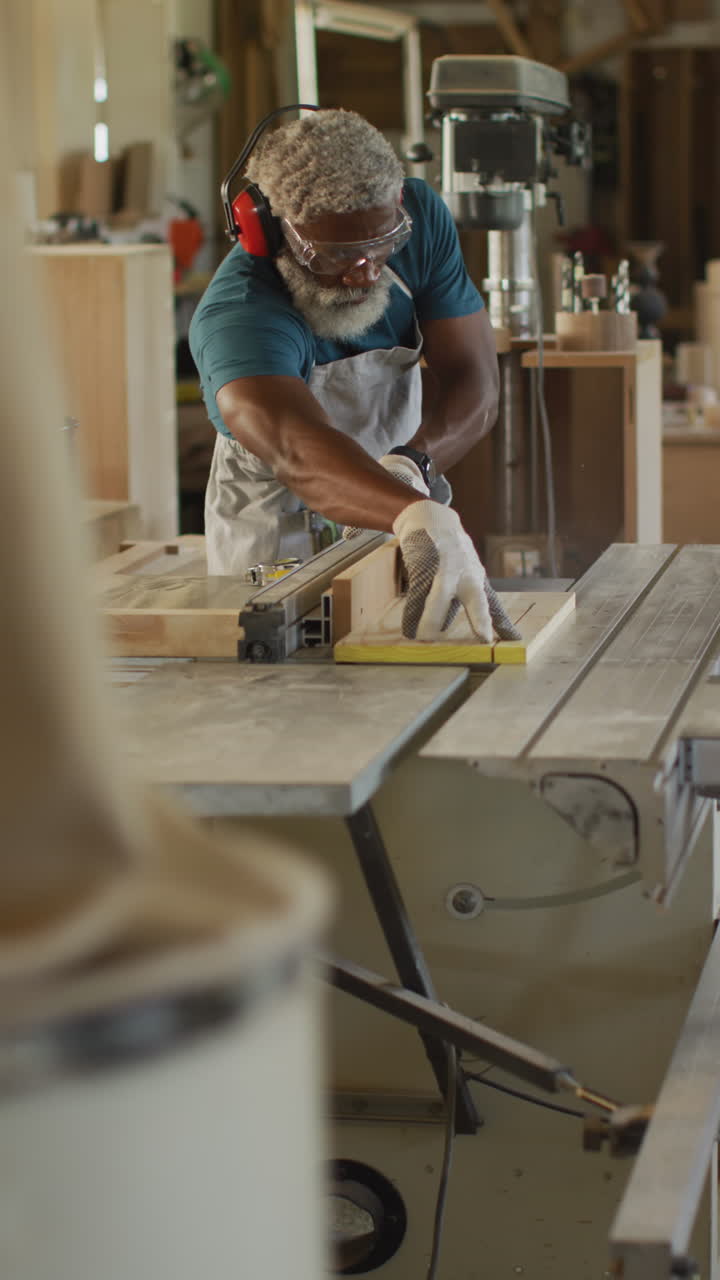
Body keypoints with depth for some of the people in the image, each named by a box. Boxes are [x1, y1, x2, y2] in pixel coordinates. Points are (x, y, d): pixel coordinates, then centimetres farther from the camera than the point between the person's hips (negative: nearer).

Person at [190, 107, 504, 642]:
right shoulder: (235, 314, -35)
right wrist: (418, 517, -73)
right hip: (277, 530, -3)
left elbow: (474, 381, -20)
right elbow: (297, 450, -54)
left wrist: (411, 463, -42)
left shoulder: (422, 218, -16)